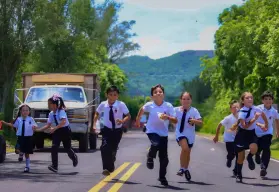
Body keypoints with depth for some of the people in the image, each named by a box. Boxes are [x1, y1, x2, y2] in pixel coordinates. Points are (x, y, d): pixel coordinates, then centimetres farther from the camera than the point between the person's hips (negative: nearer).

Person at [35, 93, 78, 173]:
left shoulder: (61, 111, -20)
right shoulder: (51, 114, 1)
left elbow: (63, 122, -34)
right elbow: (48, 125, 6)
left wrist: (54, 128, -38)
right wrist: (38, 130, -3)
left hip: (65, 131, -5)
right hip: (57, 131, 6)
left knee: (67, 148, 7)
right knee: (54, 147, -13)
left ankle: (74, 158, 41)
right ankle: (54, 166, -14)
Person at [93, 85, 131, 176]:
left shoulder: (121, 105, -15)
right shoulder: (103, 105, -6)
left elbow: (128, 116, -11)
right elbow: (97, 114, 12)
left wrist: (122, 121, -30)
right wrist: (94, 124, 1)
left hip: (117, 130, -1)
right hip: (107, 129, 1)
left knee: (113, 149, 8)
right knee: (105, 147, -20)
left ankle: (111, 166, 35)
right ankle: (106, 168, -21)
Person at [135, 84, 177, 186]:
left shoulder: (168, 106, -13)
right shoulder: (149, 105, -11)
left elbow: (175, 121, -12)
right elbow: (142, 110, 12)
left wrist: (168, 117, -29)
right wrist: (138, 120, 21)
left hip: (163, 133, 1)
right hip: (152, 131, -1)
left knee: (164, 158, 2)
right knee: (156, 144, -33)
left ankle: (162, 177, 21)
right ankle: (150, 157, -1)